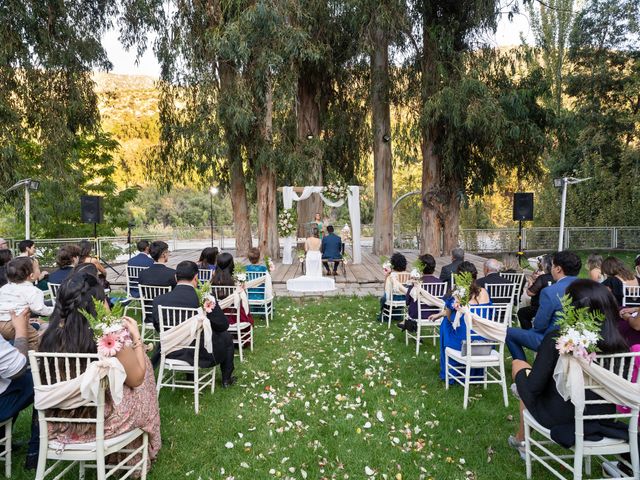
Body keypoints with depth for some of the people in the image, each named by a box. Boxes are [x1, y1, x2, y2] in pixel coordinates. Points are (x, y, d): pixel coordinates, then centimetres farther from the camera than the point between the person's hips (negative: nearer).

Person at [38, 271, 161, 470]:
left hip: (59, 424, 5)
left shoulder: (51, 336, -12)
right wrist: (136, 337, 0)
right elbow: (137, 379, -8)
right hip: (101, 423, -5)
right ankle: (136, 458, 38)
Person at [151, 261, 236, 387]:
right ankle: (226, 379, 36)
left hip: (171, 354, 4)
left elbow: (157, 327, 6)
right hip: (202, 355, -4)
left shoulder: (159, 300, -11)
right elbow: (224, 325, -9)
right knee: (227, 337, 23)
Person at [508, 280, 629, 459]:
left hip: (559, 418, -5)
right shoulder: (618, 342, -13)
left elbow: (534, 386, -20)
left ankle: (521, 438, 34)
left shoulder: (556, 339, -26)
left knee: (519, 365, 19)